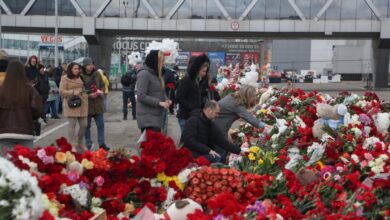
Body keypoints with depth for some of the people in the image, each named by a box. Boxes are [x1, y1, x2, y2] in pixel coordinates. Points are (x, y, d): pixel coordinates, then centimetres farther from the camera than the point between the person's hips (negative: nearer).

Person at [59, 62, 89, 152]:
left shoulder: (80, 78, 18)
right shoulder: (65, 78, 0)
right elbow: (61, 92, -6)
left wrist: (88, 94, 14)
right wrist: (73, 92, -17)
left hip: (82, 104, 6)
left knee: (84, 125, 5)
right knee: (72, 124, -5)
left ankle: (80, 143, 23)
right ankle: (72, 145, 3)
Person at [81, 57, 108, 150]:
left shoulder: (97, 75, 5)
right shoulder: (80, 76, -10)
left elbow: (102, 85, 16)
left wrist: (101, 92, -3)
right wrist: (88, 95, -19)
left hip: (98, 104, 4)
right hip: (86, 105, -4)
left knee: (101, 124, 7)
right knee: (87, 126, 7)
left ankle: (102, 144, 15)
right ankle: (89, 145, 17)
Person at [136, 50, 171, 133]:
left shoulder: (156, 74, 16)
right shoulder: (144, 74, -12)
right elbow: (141, 96, -18)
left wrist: (166, 100, 0)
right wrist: (159, 103, -19)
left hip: (157, 116, 9)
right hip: (147, 117, -9)